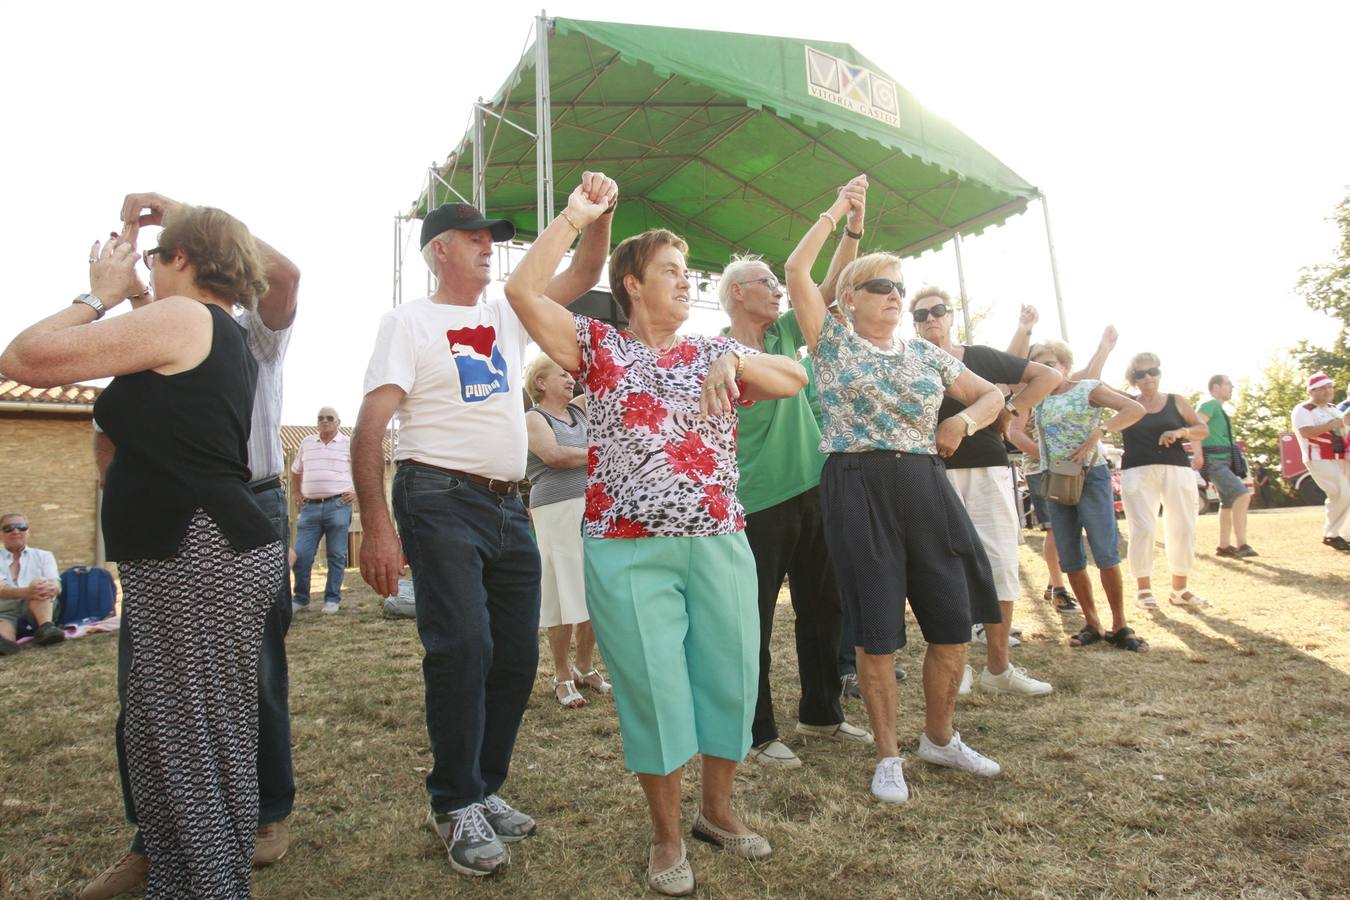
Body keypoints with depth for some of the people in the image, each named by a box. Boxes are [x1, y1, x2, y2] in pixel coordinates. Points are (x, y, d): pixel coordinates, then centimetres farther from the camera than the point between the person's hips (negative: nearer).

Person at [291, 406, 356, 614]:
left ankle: (332, 599, 9)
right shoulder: (306, 442, 15)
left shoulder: (349, 444, 4)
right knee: (301, 554, 0)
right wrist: (295, 493, 17)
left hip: (338, 506, -3)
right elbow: (295, 471, 28)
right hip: (310, 507, 3)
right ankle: (300, 599, 12)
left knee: (336, 556, 1)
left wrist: (357, 492, -2)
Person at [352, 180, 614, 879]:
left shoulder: (505, 314, 17)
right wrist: (376, 526, -19)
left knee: (517, 656, 7)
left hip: (509, 507, 6)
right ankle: (456, 805, 6)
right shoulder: (409, 322, -1)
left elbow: (583, 276, 18)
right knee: (463, 649, -12)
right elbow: (369, 428, -9)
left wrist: (597, 213, 0)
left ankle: (484, 789, 24)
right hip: (442, 501, -6)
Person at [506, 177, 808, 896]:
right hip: (629, 550, -3)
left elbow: (796, 379, 5)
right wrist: (575, 217, -3)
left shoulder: (715, 352, 14)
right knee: (653, 687, 2)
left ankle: (718, 809, 32)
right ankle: (666, 836, 21)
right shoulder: (599, 348, 5)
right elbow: (523, 291, -6)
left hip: (719, 542, 4)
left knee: (730, 676, 8)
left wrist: (737, 361, -11)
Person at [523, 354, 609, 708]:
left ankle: (585, 667, 21)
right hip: (558, 511, -6)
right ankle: (562, 677, 9)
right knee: (564, 593, -3)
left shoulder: (580, 408, 19)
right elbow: (554, 454, -15)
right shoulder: (533, 418, 1)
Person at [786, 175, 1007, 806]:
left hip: (925, 489, 4)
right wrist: (839, 209, 2)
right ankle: (888, 756, 19)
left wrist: (965, 421, 3)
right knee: (876, 631, 2)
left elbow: (992, 395, 23)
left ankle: (940, 738, 30)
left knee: (954, 622, 7)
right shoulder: (833, 340, 4)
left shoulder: (926, 353, 14)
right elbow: (795, 269, -5)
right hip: (857, 491, -4)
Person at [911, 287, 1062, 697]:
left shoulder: (983, 357, 10)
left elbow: (1049, 376, 11)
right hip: (937, 474, -2)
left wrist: (1010, 410, 1)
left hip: (989, 470, 2)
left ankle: (998, 667, 11)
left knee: (1001, 566, 0)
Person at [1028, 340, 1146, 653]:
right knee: (1070, 559, 4)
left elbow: (1136, 409, -12)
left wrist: (1097, 433, -21)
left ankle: (1119, 627, 0)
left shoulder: (1088, 388, -1)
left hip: (1090, 475, -5)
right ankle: (1092, 624, 13)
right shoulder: (1039, 399, 12)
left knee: (1106, 552, -10)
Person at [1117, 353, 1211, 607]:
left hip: (1177, 470, 2)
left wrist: (1180, 432, -12)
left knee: (1183, 529, 4)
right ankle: (1144, 589, 3)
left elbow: (1203, 429, 8)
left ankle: (1179, 589, 17)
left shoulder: (1176, 401, 10)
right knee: (1142, 529, -7)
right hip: (1137, 472, -2)